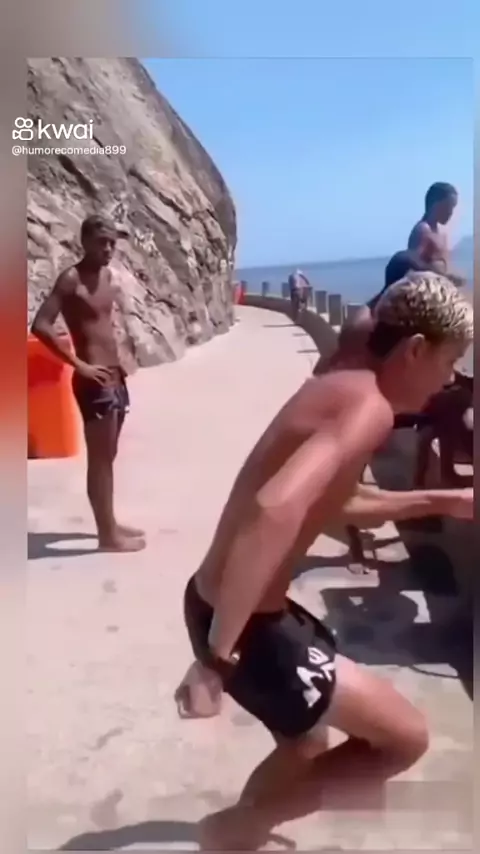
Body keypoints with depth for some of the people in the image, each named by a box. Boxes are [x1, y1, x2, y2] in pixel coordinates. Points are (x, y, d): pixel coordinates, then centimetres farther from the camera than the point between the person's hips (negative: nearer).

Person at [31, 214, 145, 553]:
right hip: (94, 381, -9)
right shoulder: (71, 279, -12)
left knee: (108, 455, 15)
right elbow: (41, 326, -21)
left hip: (115, 377, 9)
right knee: (99, 458, -2)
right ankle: (108, 534, 6)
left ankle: (110, 524, 27)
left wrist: (118, 360, 14)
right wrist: (79, 364, -21)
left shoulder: (108, 277, 12)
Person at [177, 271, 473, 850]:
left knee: (308, 745, 30)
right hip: (242, 622, -9)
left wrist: (435, 501, 26)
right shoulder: (369, 406, -21)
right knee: (404, 738, 6)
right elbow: (276, 510, -39)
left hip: (228, 604, 10)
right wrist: (219, 654, -31)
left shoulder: (341, 385, 10)